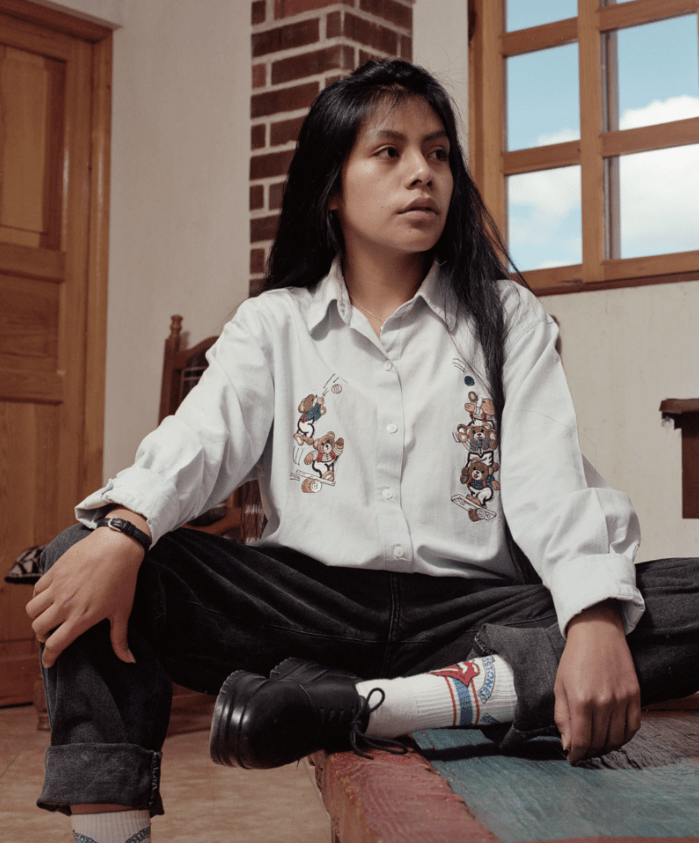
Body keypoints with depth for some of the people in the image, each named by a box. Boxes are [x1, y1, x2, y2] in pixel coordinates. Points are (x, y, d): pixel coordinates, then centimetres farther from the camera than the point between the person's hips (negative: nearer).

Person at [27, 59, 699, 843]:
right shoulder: (275, 323, 12)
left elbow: (551, 481, -4)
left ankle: (354, 703, -33)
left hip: (471, 610, 1)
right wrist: (123, 527, -29)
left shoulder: (507, 316, 10)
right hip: (310, 598, 0)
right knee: (83, 557, -20)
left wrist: (597, 618, -25)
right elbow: (199, 440, -6)